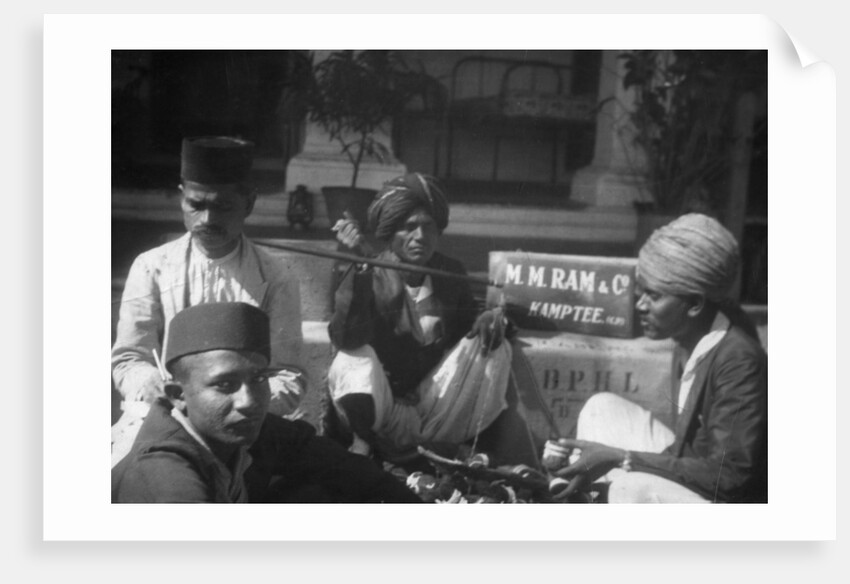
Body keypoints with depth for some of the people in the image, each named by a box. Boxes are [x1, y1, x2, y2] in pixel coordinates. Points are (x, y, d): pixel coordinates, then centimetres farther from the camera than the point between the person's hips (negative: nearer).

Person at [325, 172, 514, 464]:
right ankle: (364, 442, -8)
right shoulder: (368, 276, -13)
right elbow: (346, 340, -29)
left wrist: (489, 321, -14)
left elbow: (467, 330, 11)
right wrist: (361, 265, -37)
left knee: (493, 348, -12)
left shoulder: (451, 272, 0)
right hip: (378, 410, -4)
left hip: (434, 408, 5)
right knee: (355, 360, -33)